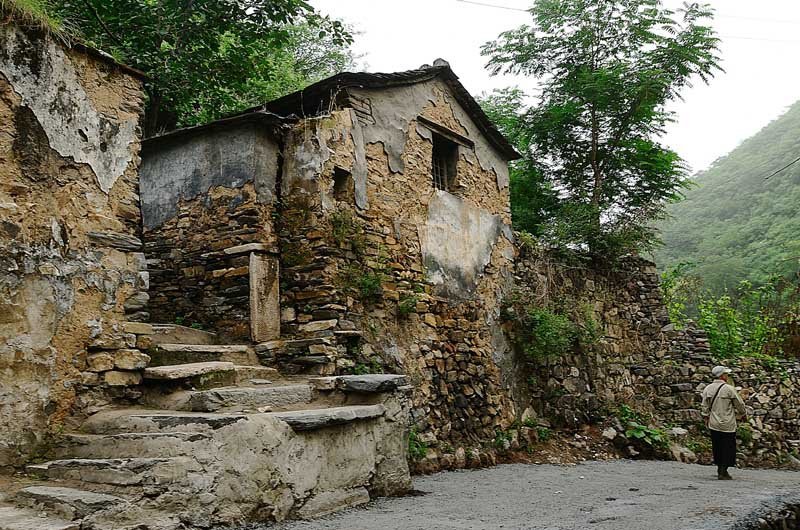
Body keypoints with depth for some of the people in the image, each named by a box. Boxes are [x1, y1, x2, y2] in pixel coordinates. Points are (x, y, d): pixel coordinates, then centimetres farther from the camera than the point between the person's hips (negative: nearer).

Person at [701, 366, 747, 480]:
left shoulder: (707, 389, 2)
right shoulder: (729, 389, -13)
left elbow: (705, 406, 6)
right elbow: (740, 404, -3)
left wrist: (706, 419, 16)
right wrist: (743, 414, 15)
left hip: (713, 424, 5)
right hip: (728, 425, -5)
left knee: (717, 447, 15)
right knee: (728, 448, 3)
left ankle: (720, 469, 24)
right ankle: (723, 472, 0)